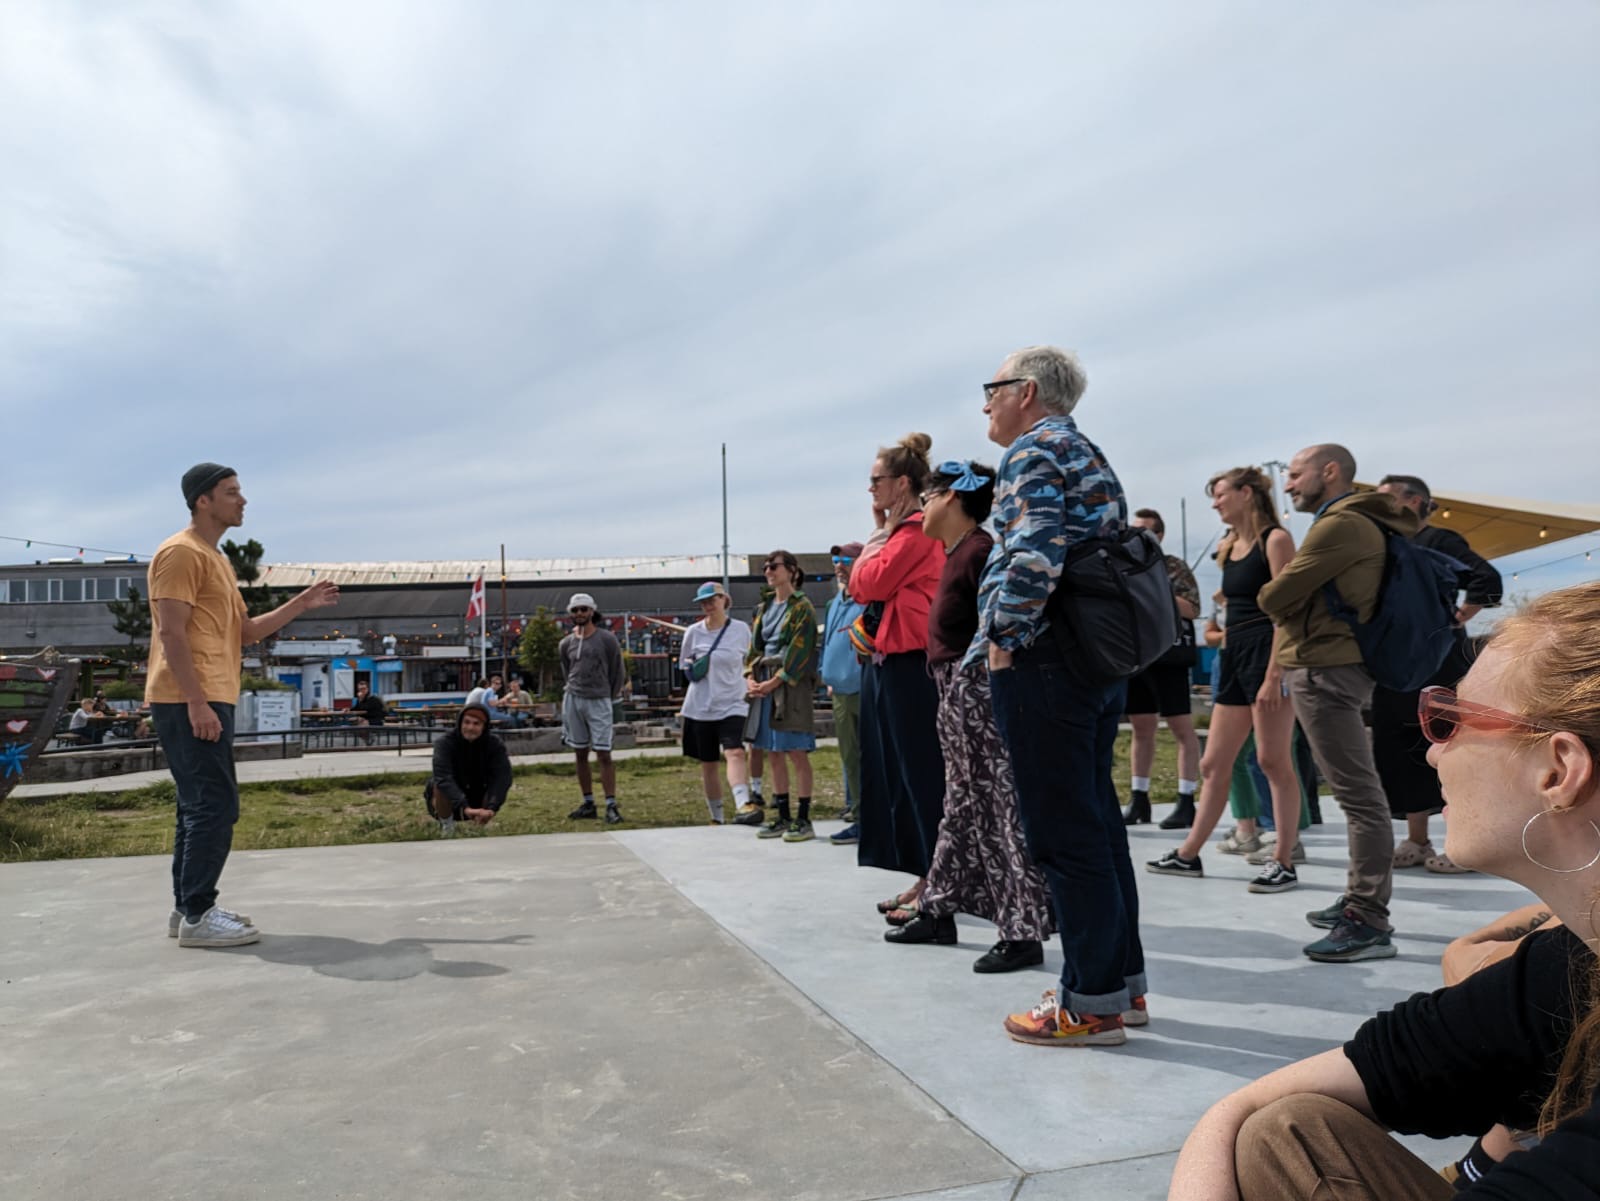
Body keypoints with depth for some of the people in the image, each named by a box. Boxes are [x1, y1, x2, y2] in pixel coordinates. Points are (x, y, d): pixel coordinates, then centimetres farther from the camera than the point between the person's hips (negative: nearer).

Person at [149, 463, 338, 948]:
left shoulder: (214, 559, 21)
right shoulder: (181, 553, -9)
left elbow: (246, 631, 21)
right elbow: (171, 633, -18)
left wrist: (301, 604, 11)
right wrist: (197, 701, -23)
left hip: (209, 700, 10)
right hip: (190, 702, -10)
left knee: (200, 805, 12)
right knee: (215, 805, -11)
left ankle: (188, 908, 18)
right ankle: (197, 915, -7)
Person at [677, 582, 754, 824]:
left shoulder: (741, 629, 1)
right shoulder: (694, 632, 3)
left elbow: (749, 663, 13)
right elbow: (685, 664, 16)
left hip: (732, 705, -2)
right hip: (700, 706, 2)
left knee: (735, 753, -24)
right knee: (707, 764, 9)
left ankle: (744, 805, -38)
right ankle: (716, 817, 24)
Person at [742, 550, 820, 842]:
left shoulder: (802, 608, -5)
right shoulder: (764, 609, 17)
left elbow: (799, 651, -12)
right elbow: (754, 646, 15)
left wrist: (774, 682, -15)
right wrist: (751, 679, -1)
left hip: (792, 686, -7)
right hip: (765, 685, 7)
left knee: (797, 753, -5)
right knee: (774, 754, 8)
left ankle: (803, 819, 0)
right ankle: (782, 817, 15)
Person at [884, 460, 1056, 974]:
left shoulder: (980, 551, -16)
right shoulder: (957, 552, 14)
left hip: (975, 687, -11)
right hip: (956, 690, 11)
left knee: (1000, 808, -6)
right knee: (963, 805, 17)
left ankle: (1024, 933, 0)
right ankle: (938, 910, 29)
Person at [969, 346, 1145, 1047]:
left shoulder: (1033, 449, -8)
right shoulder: (1088, 455, 22)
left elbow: (1035, 553, -23)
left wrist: (1005, 637, -14)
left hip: (1044, 665, -10)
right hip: (1100, 659, 10)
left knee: (1061, 832, -4)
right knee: (1097, 819, 14)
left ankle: (1091, 1004, 3)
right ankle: (1124, 981, 23)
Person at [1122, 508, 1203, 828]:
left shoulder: (1174, 567, -2)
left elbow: (1192, 609, -12)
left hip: (1167, 659, -6)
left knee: (1182, 729, -3)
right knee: (1142, 729, 11)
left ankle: (1186, 802, 0)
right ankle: (1138, 799, 18)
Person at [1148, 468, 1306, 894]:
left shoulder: (1276, 539, -7)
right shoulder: (1227, 548, 17)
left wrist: (1274, 674, -22)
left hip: (1268, 654, -8)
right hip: (1234, 656, 8)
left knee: (1274, 762, -4)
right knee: (1214, 764, 10)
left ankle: (1284, 863, 4)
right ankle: (1189, 854, 16)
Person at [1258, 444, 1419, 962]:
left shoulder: (1341, 524, -14)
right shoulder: (1357, 523, 20)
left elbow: (1274, 598, -14)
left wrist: (1269, 596, 7)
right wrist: (1285, 598, 1)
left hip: (1324, 668, -11)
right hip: (1333, 664, 11)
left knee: (1358, 793, -9)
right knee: (1356, 790, 15)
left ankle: (1369, 923, -7)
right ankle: (1360, 900, 24)